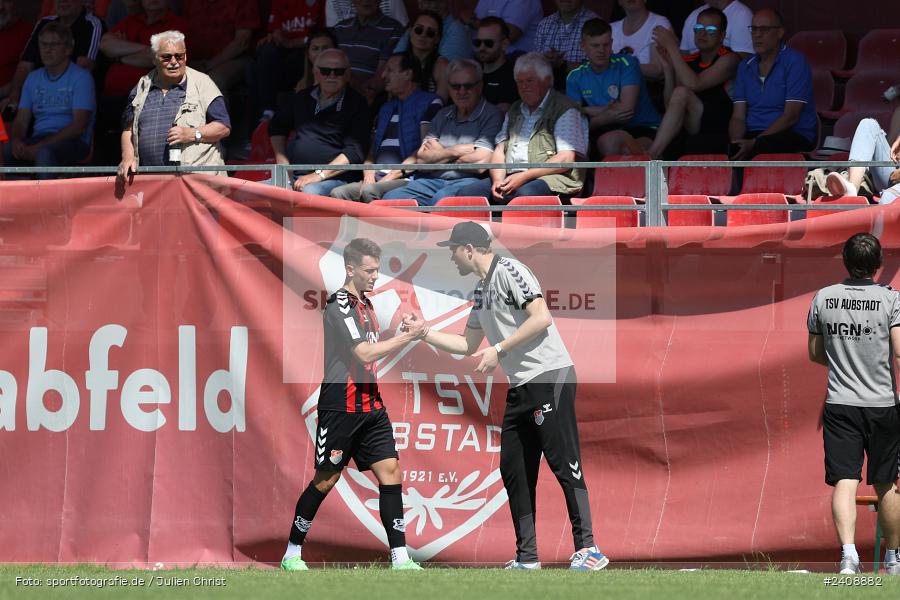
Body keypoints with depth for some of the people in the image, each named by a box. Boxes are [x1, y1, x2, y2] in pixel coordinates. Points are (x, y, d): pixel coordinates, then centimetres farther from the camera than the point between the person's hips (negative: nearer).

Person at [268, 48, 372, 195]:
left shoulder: (357, 105, 1)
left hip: (334, 178, -6)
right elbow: (277, 126, 35)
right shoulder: (303, 98, 19)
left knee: (310, 192, -40)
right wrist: (282, 161, 17)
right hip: (294, 176, 6)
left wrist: (319, 175, -17)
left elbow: (354, 153, -9)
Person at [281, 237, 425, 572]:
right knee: (325, 480, -1)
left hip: (370, 406, 8)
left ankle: (400, 558, -6)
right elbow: (365, 354, -21)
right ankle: (292, 554, 13)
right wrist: (408, 337, -17)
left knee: (390, 473, -3)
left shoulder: (365, 304, 15)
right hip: (341, 405, -8)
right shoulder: (339, 306, -13)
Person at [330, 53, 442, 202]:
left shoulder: (430, 104, 3)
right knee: (337, 193, -21)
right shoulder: (386, 108, 28)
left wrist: (392, 176, -12)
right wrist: (369, 175, 2)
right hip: (378, 179, 7)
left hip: (407, 179, -7)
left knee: (370, 191, -36)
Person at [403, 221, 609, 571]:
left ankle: (588, 549, -15)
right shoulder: (481, 291, 20)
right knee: (513, 469, 8)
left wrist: (498, 349, -16)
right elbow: (468, 345, 29)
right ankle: (527, 557, 11)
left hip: (550, 377, -10)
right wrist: (424, 332, 21)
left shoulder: (508, 271, -8)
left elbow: (541, 318, -18)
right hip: (520, 386, 10)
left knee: (563, 462, -13)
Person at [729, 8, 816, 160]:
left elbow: (790, 117, -12)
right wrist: (735, 142, -13)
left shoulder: (795, 62, -3)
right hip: (753, 134, 5)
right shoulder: (745, 67, 16)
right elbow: (738, 117, 11)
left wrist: (753, 143, -20)